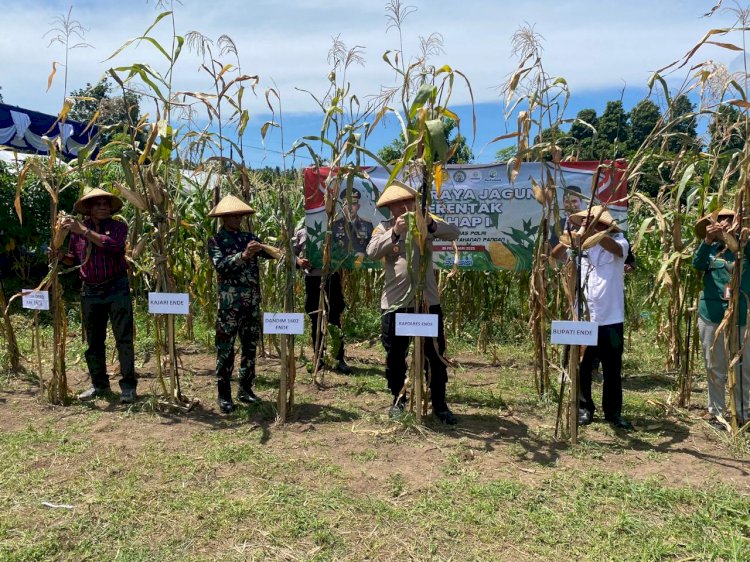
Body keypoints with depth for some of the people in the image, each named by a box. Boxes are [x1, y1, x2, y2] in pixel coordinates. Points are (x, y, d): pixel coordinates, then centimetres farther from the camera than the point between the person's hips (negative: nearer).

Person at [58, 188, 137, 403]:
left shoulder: (118, 226, -4)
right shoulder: (77, 228, 5)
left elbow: (114, 245, -25)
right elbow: (74, 258, 17)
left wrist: (84, 231, -23)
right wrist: (60, 256, -3)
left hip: (116, 288, -4)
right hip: (90, 291, 4)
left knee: (124, 339, -3)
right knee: (94, 342, 12)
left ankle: (128, 385, 4)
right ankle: (99, 384, 24)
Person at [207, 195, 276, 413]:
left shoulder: (249, 237, 11)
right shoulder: (216, 241, -1)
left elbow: (272, 253, -1)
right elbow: (220, 265, -18)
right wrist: (243, 256, -29)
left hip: (252, 302, 5)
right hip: (229, 303, -5)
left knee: (250, 347, 12)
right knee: (225, 349, 1)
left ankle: (245, 388, 24)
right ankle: (224, 394, 10)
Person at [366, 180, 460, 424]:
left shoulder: (426, 222, 5)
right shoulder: (384, 228, 2)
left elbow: (454, 233, -9)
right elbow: (372, 252, -15)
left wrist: (431, 224, -27)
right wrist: (395, 232, -26)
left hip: (428, 300, 1)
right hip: (395, 303, 0)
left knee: (435, 354, 6)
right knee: (395, 355, 10)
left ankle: (439, 404, 20)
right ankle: (398, 400, 28)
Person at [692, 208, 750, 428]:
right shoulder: (710, 249, 4)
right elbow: (698, 263, -15)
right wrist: (707, 240, -30)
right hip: (712, 316, 0)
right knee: (715, 370, 8)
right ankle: (716, 412, 20)